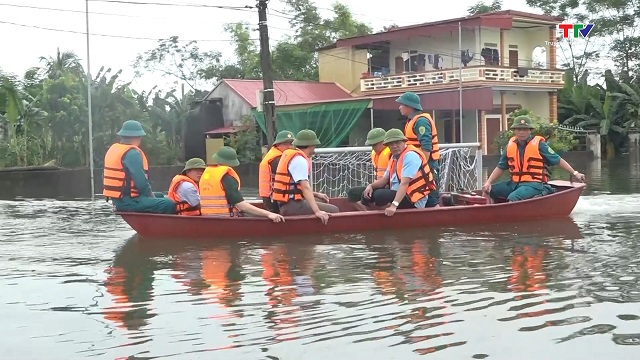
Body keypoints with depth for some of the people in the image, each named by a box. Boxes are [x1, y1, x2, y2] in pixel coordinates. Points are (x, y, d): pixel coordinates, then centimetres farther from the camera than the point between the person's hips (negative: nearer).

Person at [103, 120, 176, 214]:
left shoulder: (113, 149, 14)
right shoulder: (132, 153, -16)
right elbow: (141, 181, -21)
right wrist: (150, 195, -3)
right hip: (128, 201, -10)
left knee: (160, 196, 24)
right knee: (169, 205, -20)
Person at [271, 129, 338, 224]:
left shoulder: (292, 156, 15)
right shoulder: (300, 160, -15)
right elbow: (305, 187, -25)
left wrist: (316, 194, 20)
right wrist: (317, 211, -32)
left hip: (286, 203, 10)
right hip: (292, 206, -10)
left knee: (322, 202, 28)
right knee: (334, 210, -12)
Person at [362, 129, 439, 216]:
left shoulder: (410, 156, -17)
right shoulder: (395, 157, 12)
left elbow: (404, 184, -26)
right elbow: (385, 179, 16)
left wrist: (394, 205, -34)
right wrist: (371, 186, -5)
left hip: (414, 200, -10)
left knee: (380, 195, -28)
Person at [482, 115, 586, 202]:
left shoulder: (539, 144, -3)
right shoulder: (511, 145, 9)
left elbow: (558, 160, 4)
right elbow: (500, 168, 13)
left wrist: (574, 173, 0)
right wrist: (488, 182, 0)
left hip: (534, 184, -6)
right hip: (515, 183, 6)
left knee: (513, 198, -33)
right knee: (490, 191, -10)